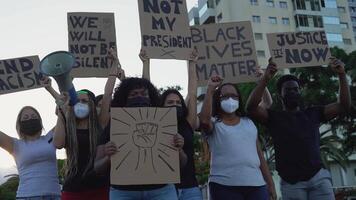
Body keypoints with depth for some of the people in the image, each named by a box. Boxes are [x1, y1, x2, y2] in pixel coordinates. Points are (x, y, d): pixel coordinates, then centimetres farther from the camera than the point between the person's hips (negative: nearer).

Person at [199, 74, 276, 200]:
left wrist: (270, 183, 13)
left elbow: (259, 155, 18)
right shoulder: (214, 123, 5)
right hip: (224, 186, -4)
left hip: (256, 185, 4)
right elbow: (204, 120, -20)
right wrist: (210, 90, -13)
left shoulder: (248, 123, 18)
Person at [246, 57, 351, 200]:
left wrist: (342, 75, -1)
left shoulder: (313, 113, 16)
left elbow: (343, 106, 10)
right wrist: (266, 79, -21)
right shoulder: (273, 117, 8)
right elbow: (251, 108, -10)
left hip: (318, 177, 2)